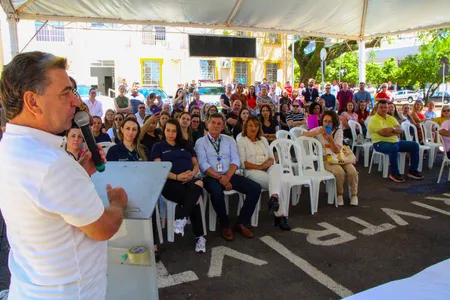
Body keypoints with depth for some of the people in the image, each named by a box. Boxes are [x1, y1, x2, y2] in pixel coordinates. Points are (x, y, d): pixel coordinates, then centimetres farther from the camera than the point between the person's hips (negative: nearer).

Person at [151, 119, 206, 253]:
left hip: (189, 180, 3)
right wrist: (177, 177, -16)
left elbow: (196, 164, 19)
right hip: (170, 182, -3)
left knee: (198, 183, -37)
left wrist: (193, 173, -7)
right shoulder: (158, 146, 14)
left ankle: (181, 219, -40)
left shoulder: (186, 144, 25)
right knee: (194, 199, -32)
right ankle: (199, 236, -24)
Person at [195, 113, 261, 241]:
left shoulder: (229, 140, 14)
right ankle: (225, 225, -11)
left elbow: (235, 161, 3)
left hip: (229, 175, 4)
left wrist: (227, 177, -15)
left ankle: (241, 223, -2)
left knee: (255, 188, -15)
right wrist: (220, 178, -19)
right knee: (217, 193, -38)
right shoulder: (200, 142, 3)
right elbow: (203, 164, -8)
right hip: (211, 177, -4)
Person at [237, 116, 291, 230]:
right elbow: (242, 163, -5)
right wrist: (259, 166, -16)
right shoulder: (242, 141, 5)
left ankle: (274, 197, -52)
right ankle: (281, 215, -29)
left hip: (268, 170, 4)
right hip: (252, 172, -4)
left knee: (277, 167, -35)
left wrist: (269, 163, -6)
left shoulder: (263, 139, 22)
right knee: (278, 182, -30)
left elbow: (272, 158, 19)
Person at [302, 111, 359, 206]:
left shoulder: (338, 131, 6)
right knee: (339, 172, -32)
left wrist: (330, 139, -22)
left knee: (352, 172, -22)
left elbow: (337, 150, -5)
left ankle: (354, 194, 4)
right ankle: (339, 194, -4)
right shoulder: (319, 129, 4)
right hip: (326, 159, -3)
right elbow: (303, 135, -10)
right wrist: (317, 132, -22)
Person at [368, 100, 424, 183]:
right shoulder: (374, 119, -9)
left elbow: (401, 129, 2)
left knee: (414, 145, 0)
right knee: (394, 148, -38)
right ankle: (394, 173, -22)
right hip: (381, 143, -8)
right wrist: (396, 132, -4)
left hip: (395, 141, 8)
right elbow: (384, 133, -21)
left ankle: (412, 170, 10)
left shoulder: (391, 118, 15)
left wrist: (392, 129, -21)